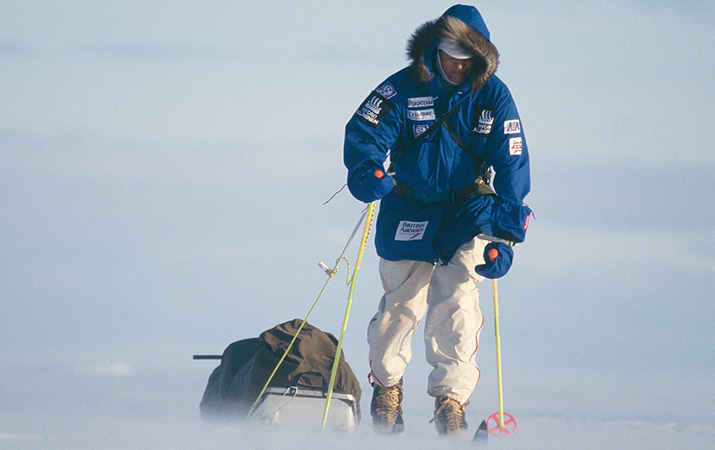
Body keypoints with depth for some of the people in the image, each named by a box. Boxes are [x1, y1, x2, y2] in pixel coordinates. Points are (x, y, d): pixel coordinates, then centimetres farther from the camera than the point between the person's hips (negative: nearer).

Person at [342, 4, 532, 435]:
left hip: (469, 213, 0)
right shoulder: (404, 88, -8)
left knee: (456, 304, -16)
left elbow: (512, 167, -7)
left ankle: (452, 399, -11)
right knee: (401, 304, 4)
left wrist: (505, 236, -15)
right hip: (409, 211, 1)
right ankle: (387, 382, 30)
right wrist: (368, 171, -36)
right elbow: (363, 133, -12)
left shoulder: (493, 96, -7)